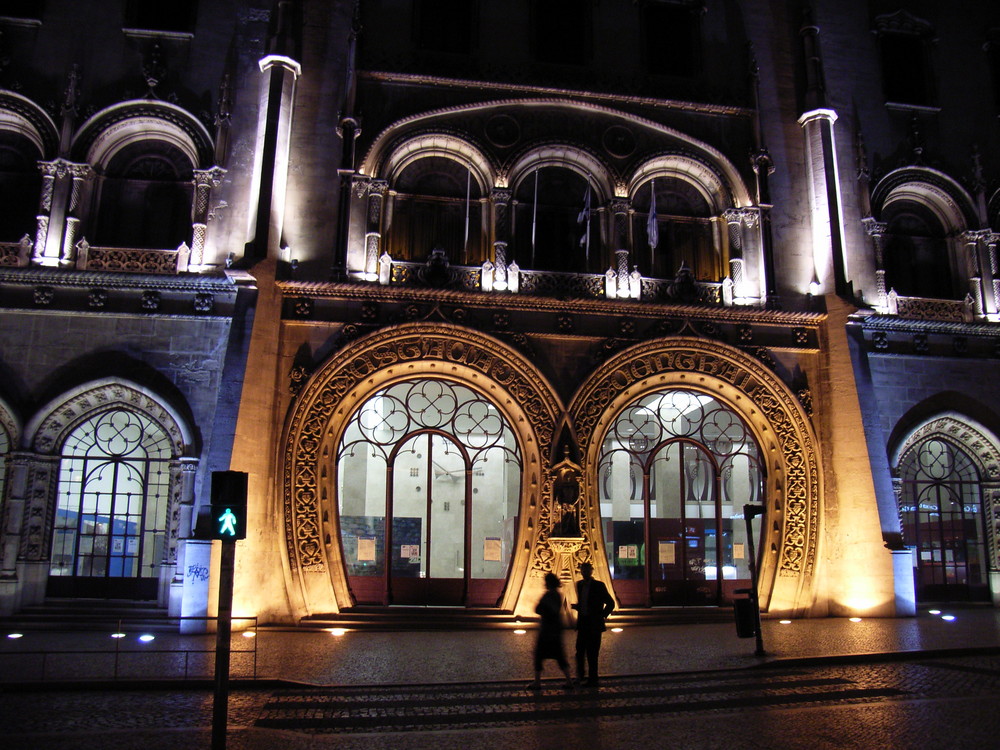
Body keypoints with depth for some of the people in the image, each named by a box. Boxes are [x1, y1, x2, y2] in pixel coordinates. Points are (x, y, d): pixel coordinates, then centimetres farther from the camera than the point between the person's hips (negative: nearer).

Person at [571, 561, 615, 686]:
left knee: (592, 653, -1)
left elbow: (610, 603, -3)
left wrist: (602, 615, -7)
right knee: (580, 650, 6)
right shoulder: (579, 584, 9)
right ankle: (580, 675, 25)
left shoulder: (599, 585, -7)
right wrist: (576, 606, 0)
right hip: (582, 623, 5)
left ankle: (592, 680, 9)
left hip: (594, 624, -5)